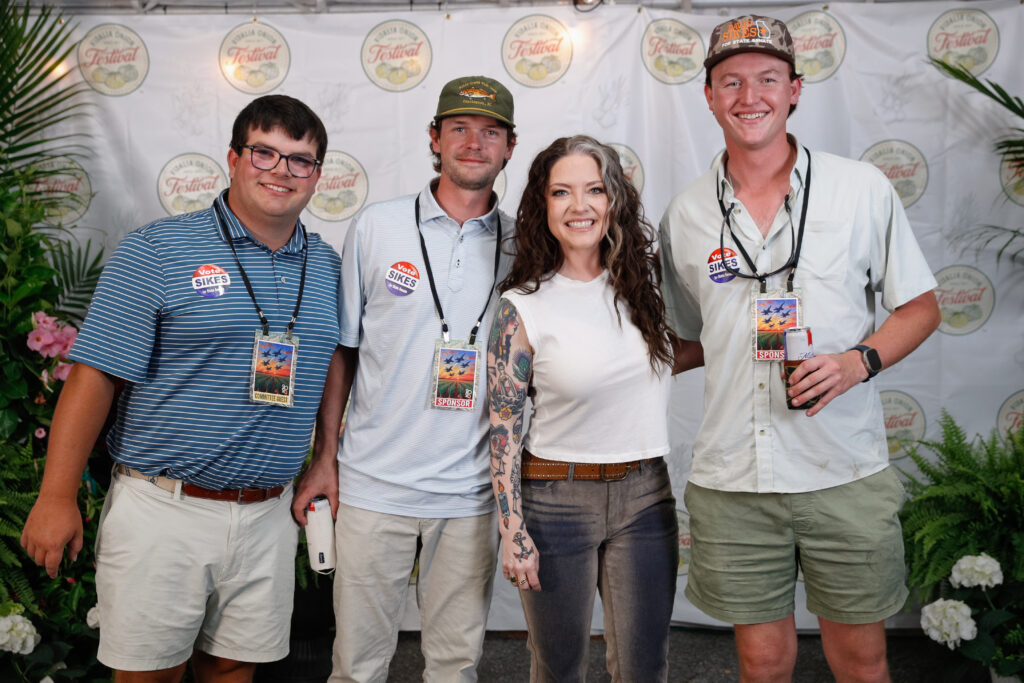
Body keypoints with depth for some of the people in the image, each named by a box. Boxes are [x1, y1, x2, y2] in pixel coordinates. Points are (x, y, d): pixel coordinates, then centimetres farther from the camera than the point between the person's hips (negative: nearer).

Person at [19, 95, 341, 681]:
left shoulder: (329, 266, 8)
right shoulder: (157, 250, -6)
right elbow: (94, 375, -9)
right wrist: (58, 498, -10)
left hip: (268, 515, 4)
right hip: (163, 507, -3)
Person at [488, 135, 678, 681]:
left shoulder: (643, 278, 1)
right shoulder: (523, 306, -10)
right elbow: (503, 425, -8)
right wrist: (512, 530, -10)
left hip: (644, 494, 3)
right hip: (555, 497, -3)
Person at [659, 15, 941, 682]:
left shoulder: (863, 189, 0)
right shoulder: (685, 216, 4)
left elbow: (921, 306, 5)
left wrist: (858, 361, -13)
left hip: (846, 475, -1)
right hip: (730, 482, 1)